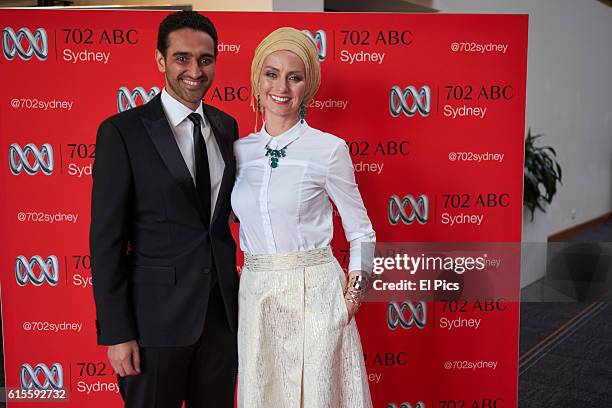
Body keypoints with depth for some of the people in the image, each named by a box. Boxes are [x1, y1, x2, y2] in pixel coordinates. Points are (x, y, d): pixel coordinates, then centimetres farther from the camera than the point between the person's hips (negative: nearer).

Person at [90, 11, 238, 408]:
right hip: (158, 316, -4)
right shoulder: (122, 131, -10)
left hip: (223, 310, 5)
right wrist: (117, 333, -12)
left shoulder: (226, 126, 6)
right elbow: (106, 239, -10)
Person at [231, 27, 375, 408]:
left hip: (314, 294, -4)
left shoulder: (329, 149, -7)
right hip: (255, 294, 4)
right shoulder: (239, 150, 5)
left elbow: (361, 234, -1)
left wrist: (352, 296, -9)